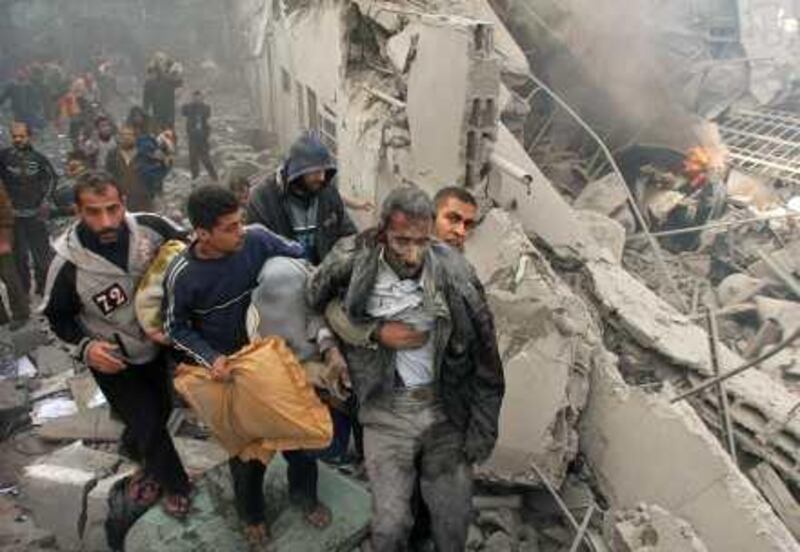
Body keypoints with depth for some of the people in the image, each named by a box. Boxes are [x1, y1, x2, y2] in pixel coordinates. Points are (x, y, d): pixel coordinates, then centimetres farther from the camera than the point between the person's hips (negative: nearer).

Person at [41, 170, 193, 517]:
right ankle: (175, 484, 31)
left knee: (160, 412, 23)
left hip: (157, 345, 3)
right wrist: (84, 347, -24)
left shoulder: (150, 227, -25)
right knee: (148, 425, 1)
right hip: (112, 361, -3)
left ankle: (137, 451, 57)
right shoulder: (68, 264, -27)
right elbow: (58, 315, -8)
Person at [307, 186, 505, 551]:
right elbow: (319, 311, 4)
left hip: (445, 409, 1)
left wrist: (481, 430, -2)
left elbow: (483, 356, -6)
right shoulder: (351, 266, -15)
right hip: (386, 412, 0)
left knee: (454, 517, 11)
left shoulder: (455, 275, -16)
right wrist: (377, 332, -11)